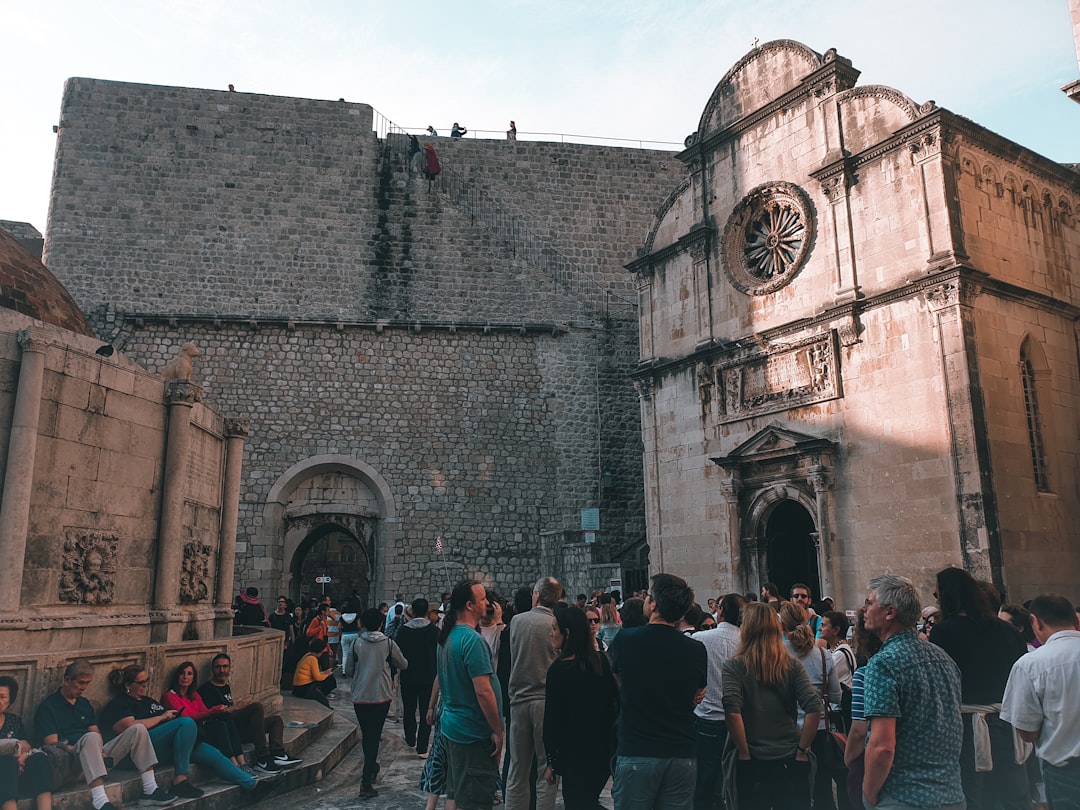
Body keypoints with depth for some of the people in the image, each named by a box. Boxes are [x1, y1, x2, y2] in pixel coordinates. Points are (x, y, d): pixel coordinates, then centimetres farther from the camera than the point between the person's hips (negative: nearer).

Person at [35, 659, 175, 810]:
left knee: (138, 730, -12)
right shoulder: (48, 707, 0)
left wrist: (99, 751, -5)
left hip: (98, 754, 7)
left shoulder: (84, 703, 22)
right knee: (91, 737, -39)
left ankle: (150, 790, -17)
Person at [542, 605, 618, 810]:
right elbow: (614, 703, 9)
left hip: (574, 755, -6)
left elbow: (551, 719, -13)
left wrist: (551, 761, -4)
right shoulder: (602, 661, 0)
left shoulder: (559, 669, -17)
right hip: (603, 750, 6)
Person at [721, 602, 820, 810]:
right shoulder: (791, 664, 3)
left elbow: (732, 711, -18)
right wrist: (802, 750, -1)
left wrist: (744, 754, -10)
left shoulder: (733, 666, -5)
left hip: (752, 763, -2)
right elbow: (814, 708, -7)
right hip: (790, 761, 2)